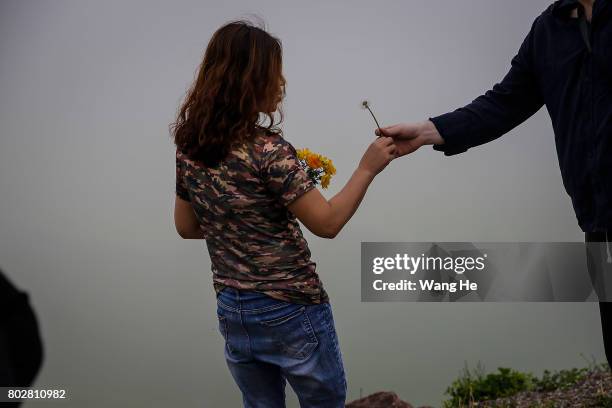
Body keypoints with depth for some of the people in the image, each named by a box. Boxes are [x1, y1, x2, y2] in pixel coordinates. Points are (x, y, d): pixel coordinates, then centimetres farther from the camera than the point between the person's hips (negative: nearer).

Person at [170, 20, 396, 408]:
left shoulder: (189, 147, 0)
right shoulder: (267, 149, -21)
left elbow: (186, 227, 10)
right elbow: (327, 222, -17)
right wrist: (368, 168, -8)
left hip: (231, 311, 6)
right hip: (291, 310, -6)